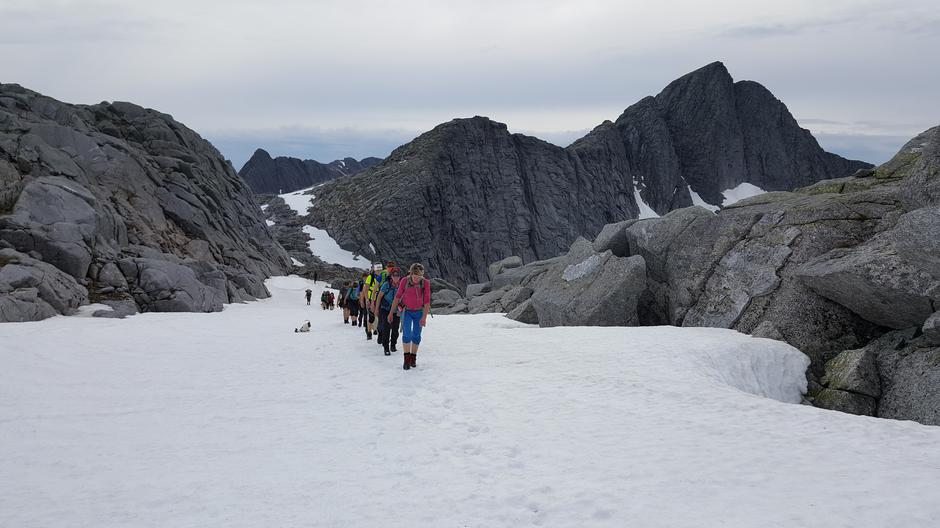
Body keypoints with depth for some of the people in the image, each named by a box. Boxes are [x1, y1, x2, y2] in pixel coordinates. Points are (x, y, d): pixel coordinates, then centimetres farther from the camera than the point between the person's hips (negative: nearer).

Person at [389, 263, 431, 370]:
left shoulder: (426, 283, -17)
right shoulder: (405, 281, -16)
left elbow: (427, 301, -16)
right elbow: (397, 297, -8)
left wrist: (424, 317, -23)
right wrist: (391, 313, -5)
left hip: (419, 312, 1)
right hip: (407, 311, -1)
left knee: (416, 336, 7)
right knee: (406, 334, -14)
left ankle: (413, 358, 22)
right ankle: (407, 360, -9)